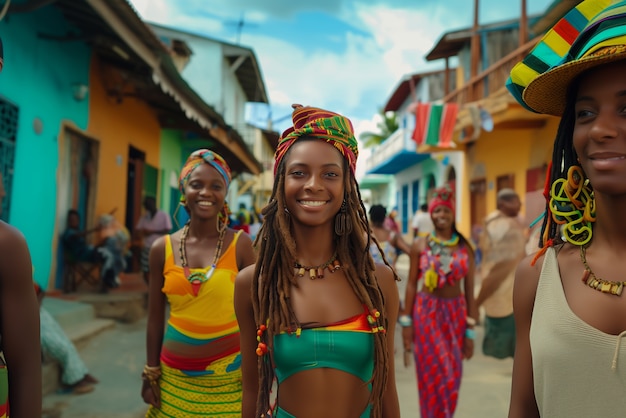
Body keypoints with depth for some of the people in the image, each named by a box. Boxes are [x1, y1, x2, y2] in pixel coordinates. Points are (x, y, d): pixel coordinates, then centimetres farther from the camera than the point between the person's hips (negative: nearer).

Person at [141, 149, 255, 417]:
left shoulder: (240, 245, -9)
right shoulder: (162, 248, -1)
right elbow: (155, 318, 6)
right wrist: (151, 373, 8)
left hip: (229, 375, -2)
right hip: (175, 376, 3)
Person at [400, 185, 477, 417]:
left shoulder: (465, 248, 0)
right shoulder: (420, 245, -3)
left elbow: (469, 290, 2)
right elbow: (411, 284, 0)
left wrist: (470, 330, 1)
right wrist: (406, 322, -3)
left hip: (456, 313, 2)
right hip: (426, 312, -2)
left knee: (452, 376, 11)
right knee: (433, 374, 2)